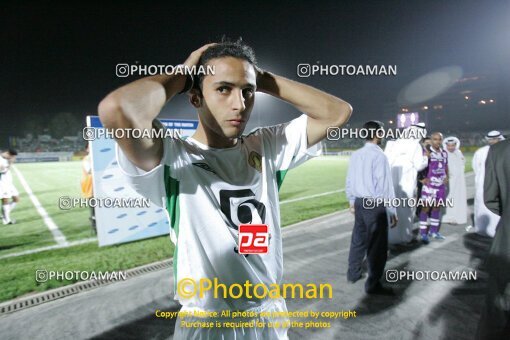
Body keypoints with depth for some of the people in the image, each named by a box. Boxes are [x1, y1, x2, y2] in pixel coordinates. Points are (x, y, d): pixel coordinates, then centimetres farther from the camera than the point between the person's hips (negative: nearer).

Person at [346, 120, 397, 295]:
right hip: (375, 205, -7)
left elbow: (349, 181, 11)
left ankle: (353, 273, 38)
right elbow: (385, 186, -17)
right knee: (377, 244, 6)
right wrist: (392, 211, -9)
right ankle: (373, 284, 18)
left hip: (359, 203, 7)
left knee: (358, 239, 21)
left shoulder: (355, 155, 4)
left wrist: (352, 201, 24)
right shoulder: (379, 155, -16)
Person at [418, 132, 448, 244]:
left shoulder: (444, 153, 9)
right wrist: (422, 179, -17)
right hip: (429, 185, -7)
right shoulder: (427, 152, -11)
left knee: (437, 208, 14)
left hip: (441, 185, 7)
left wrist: (446, 177, 6)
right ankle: (423, 233, 2)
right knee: (426, 208, -4)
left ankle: (434, 231, 26)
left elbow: (446, 167, 21)